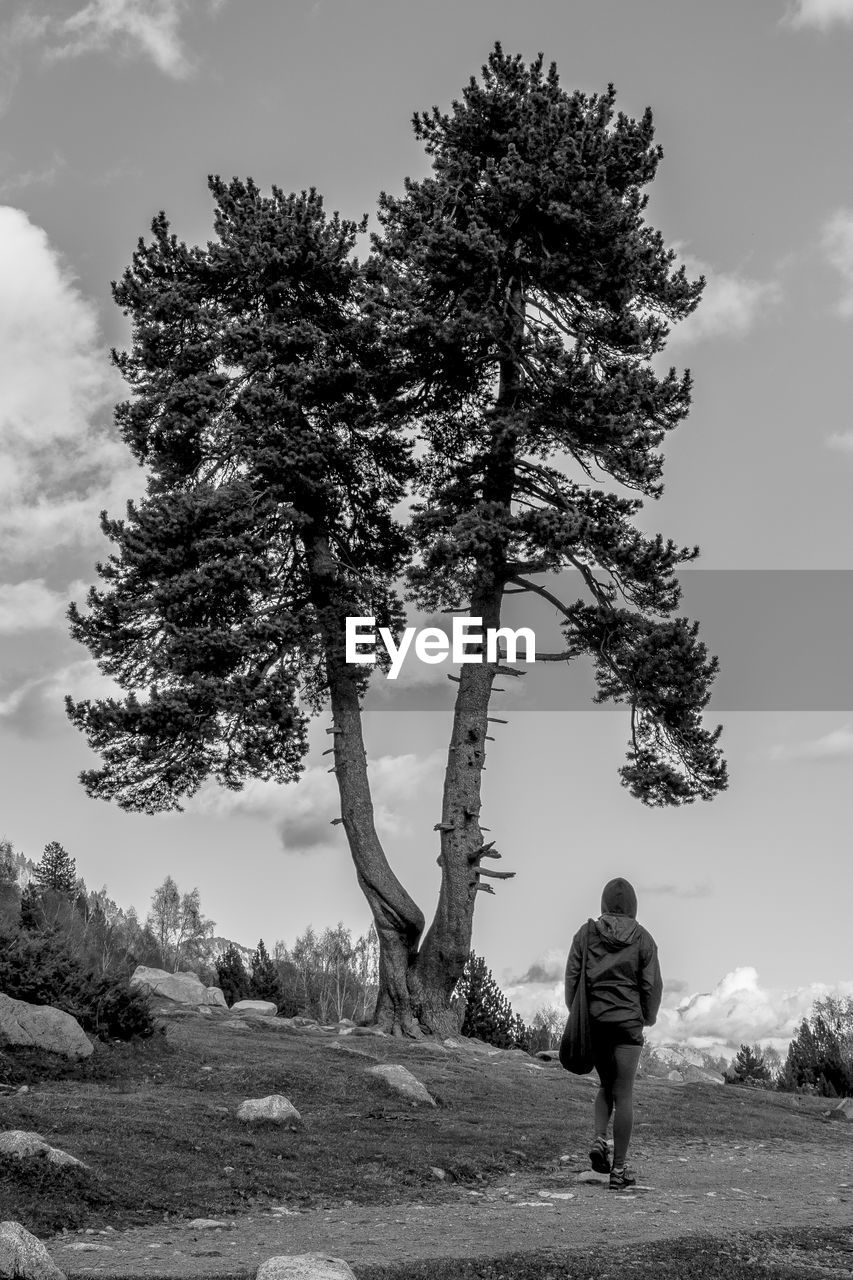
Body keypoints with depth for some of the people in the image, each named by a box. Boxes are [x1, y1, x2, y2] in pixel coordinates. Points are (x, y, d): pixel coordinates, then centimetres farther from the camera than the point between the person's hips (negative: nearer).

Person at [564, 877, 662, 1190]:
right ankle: (619, 1169, 5)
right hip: (628, 1021, -2)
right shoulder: (643, 939, -3)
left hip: (593, 1020, 2)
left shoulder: (586, 934, 0)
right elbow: (652, 985, -2)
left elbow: (572, 977, 0)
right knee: (624, 1093, 3)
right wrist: (649, 1018, 14)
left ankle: (599, 1139, 0)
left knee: (606, 1085, 22)